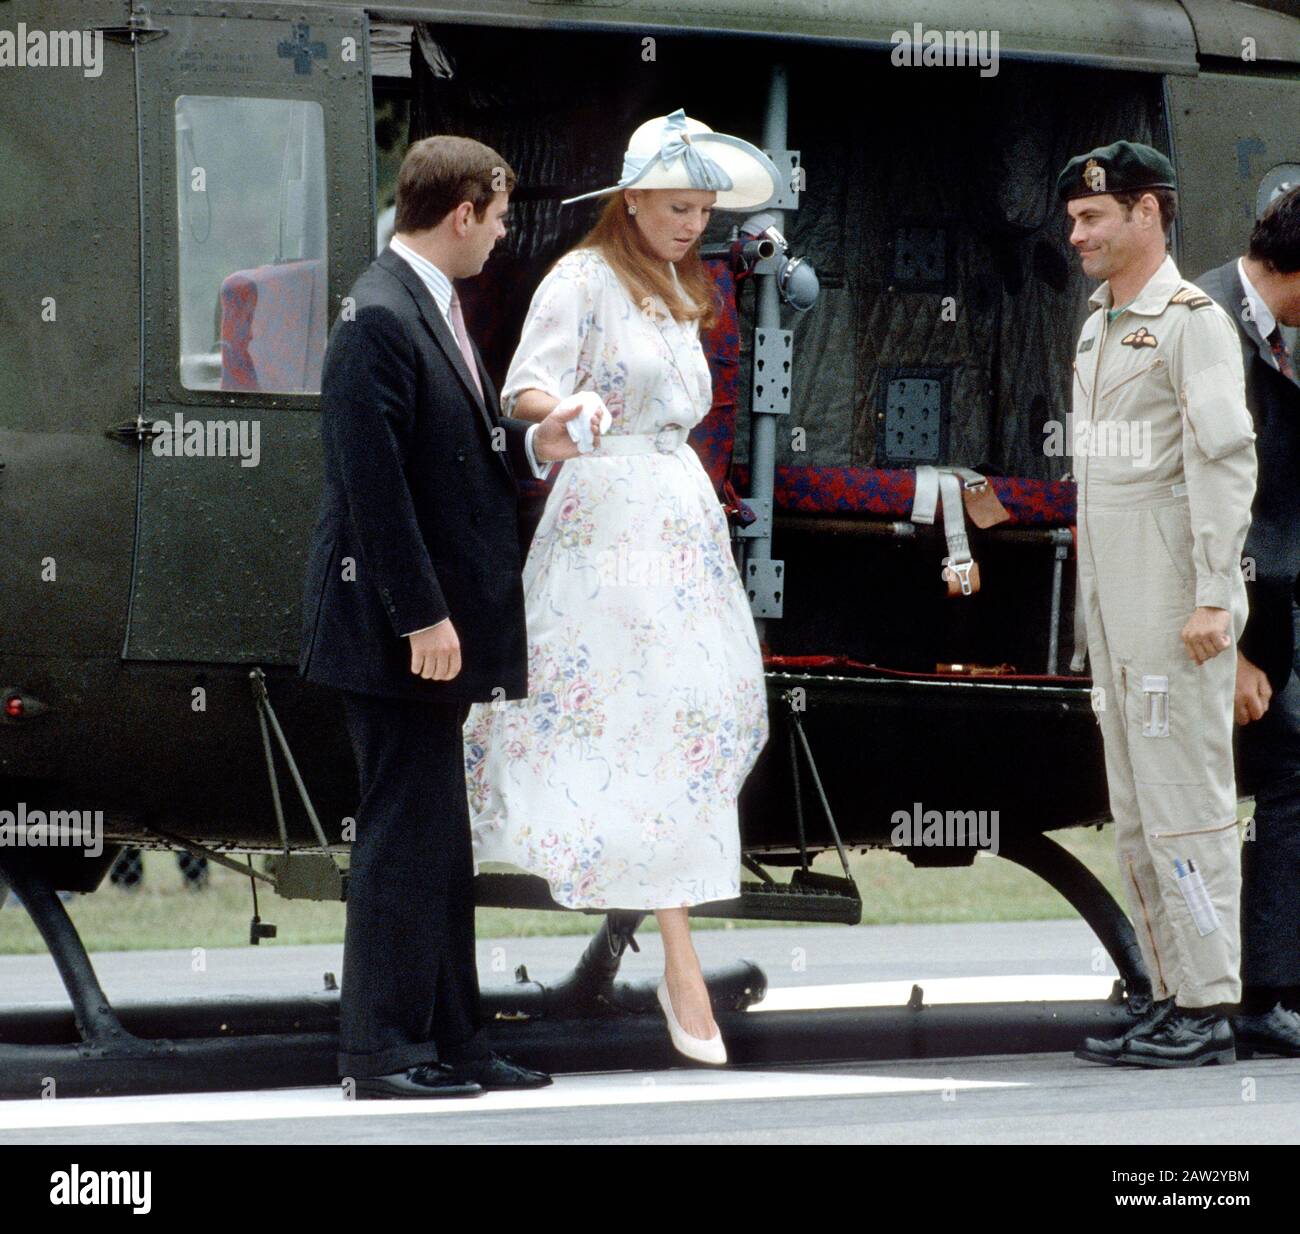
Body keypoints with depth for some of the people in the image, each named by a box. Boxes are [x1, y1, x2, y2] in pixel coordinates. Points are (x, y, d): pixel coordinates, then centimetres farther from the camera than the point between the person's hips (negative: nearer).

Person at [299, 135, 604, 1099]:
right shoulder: (380, 317, -16)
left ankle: (449, 1038, 18)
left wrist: (531, 447, 4)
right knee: (404, 832, -6)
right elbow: (374, 479, -21)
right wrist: (422, 617, -22)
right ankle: (383, 1047, -1)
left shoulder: (435, 309, 14)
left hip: (441, 623, 10)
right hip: (394, 623, -10)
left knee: (439, 840, 13)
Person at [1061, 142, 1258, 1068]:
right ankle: (1176, 994, 13)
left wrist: (1213, 600, -21)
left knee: (1185, 798, -9)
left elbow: (1226, 461, -16)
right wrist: (1098, 607, 18)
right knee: (1136, 810, 9)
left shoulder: (1192, 322, -10)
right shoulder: (1099, 329, 18)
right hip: (1112, 602, 9)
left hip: (1176, 599, -9)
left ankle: (1209, 1012, -7)